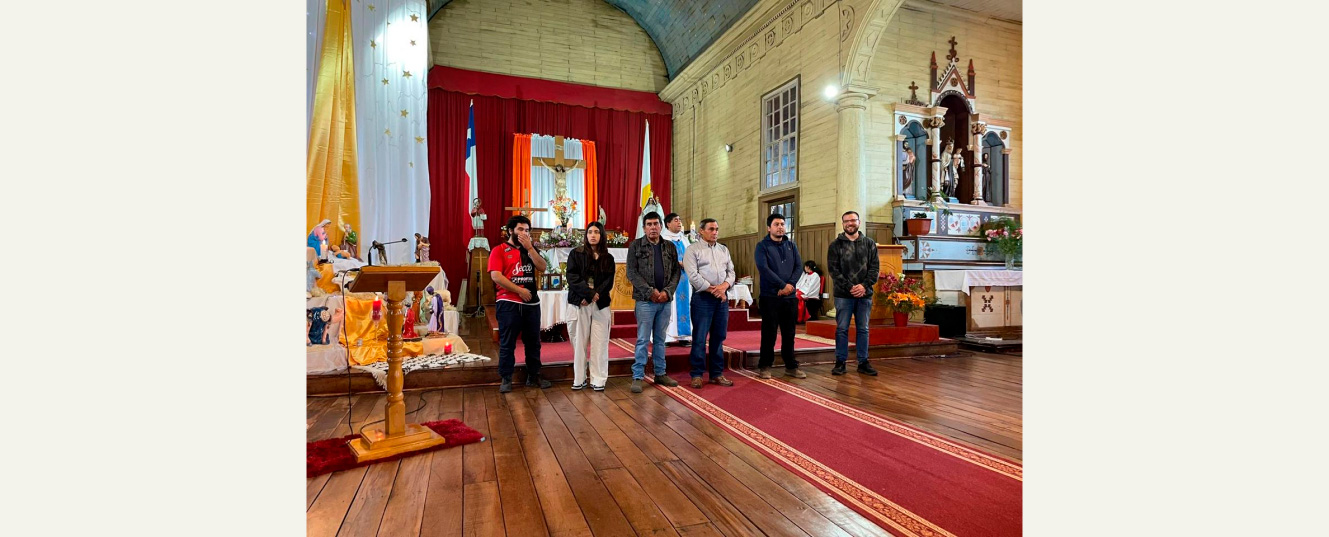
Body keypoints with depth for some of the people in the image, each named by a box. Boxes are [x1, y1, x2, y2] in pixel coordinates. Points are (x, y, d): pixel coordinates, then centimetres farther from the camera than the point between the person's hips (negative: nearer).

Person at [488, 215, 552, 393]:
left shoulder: (530, 250, 16)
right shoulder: (499, 251, 1)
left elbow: (542, 267, 0)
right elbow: (496, 276, -12)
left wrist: (530, 247, -8)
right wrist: (519, 290, -14)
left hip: (531, 303, 5)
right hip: (508, 303, -5)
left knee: (533, 342, 11)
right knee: (507, 343, 1)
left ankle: (533, 376, 22)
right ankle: (506, 379, 11)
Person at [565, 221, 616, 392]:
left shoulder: (608, 258, 12)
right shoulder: (575, 254, 6)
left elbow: (609, 282, 4)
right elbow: (572, 277, -5)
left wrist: (595, 295, -12)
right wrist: (588, 293, -15)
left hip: (601, 304, 1)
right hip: (580, 303, -1)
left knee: (599, 342, 0)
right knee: (579, 341, 1)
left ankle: (598, 379, 6)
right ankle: (579, 378, 10)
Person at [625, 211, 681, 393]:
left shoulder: (670, 247, 11)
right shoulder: (636, 246, 0)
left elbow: (676, 272, 8)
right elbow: (631, 273, -6)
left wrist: (667, 291, -7)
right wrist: (650, 291, -13)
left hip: (665, 300, 4)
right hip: (645, 300, -4)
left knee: (660, 339, 12)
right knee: (643, 340, -1)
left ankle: (660, 374, 21)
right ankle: (637, 377, 5)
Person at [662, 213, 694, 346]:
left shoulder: (684, 239, 18)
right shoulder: (663, 238, -2)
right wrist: (678, 263, -18)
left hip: (684, 277, 6)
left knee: (684, 303, 4)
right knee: (670, 305, -8)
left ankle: (683, 336, 7)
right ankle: (666, 337, -6)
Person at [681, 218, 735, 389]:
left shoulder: (724, 250, 16)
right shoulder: (693, 250, -3)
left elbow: (731, 271, 13)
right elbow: (693, 276, -12)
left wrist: (725, 285, -8)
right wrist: (712, 290, -12)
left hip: (722, 297, 6)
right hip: (702, 297, -5)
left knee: (718, 336, 9)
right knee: (700, 338, -3)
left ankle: (717, 373, 18)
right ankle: (697, 374, 6)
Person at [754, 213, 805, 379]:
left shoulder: (791, 245, 13)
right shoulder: (762, 246, -1)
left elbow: (799, 266, 4)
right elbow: (763, 269, -14)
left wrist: (790, 284, -12)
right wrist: (783, 285, -17)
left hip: (790, 297, 4)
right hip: (770, 297, -4)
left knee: (789, 333, 10)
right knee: (769, 333, 1)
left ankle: (791, 366, 19)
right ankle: (765, 366, 11)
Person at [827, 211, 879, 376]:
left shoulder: (869, 244, 8)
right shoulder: (835, 245, 2)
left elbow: (875, 267, 3)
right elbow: (834, 270, -5)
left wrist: (864, 285, -12)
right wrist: (849, 287, -14)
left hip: (865, 295, 2)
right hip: (843, 295, -2)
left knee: (863, 329, 8)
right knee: (842, 329, 2)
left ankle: (863, 362, 17)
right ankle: (840, 362, 11)